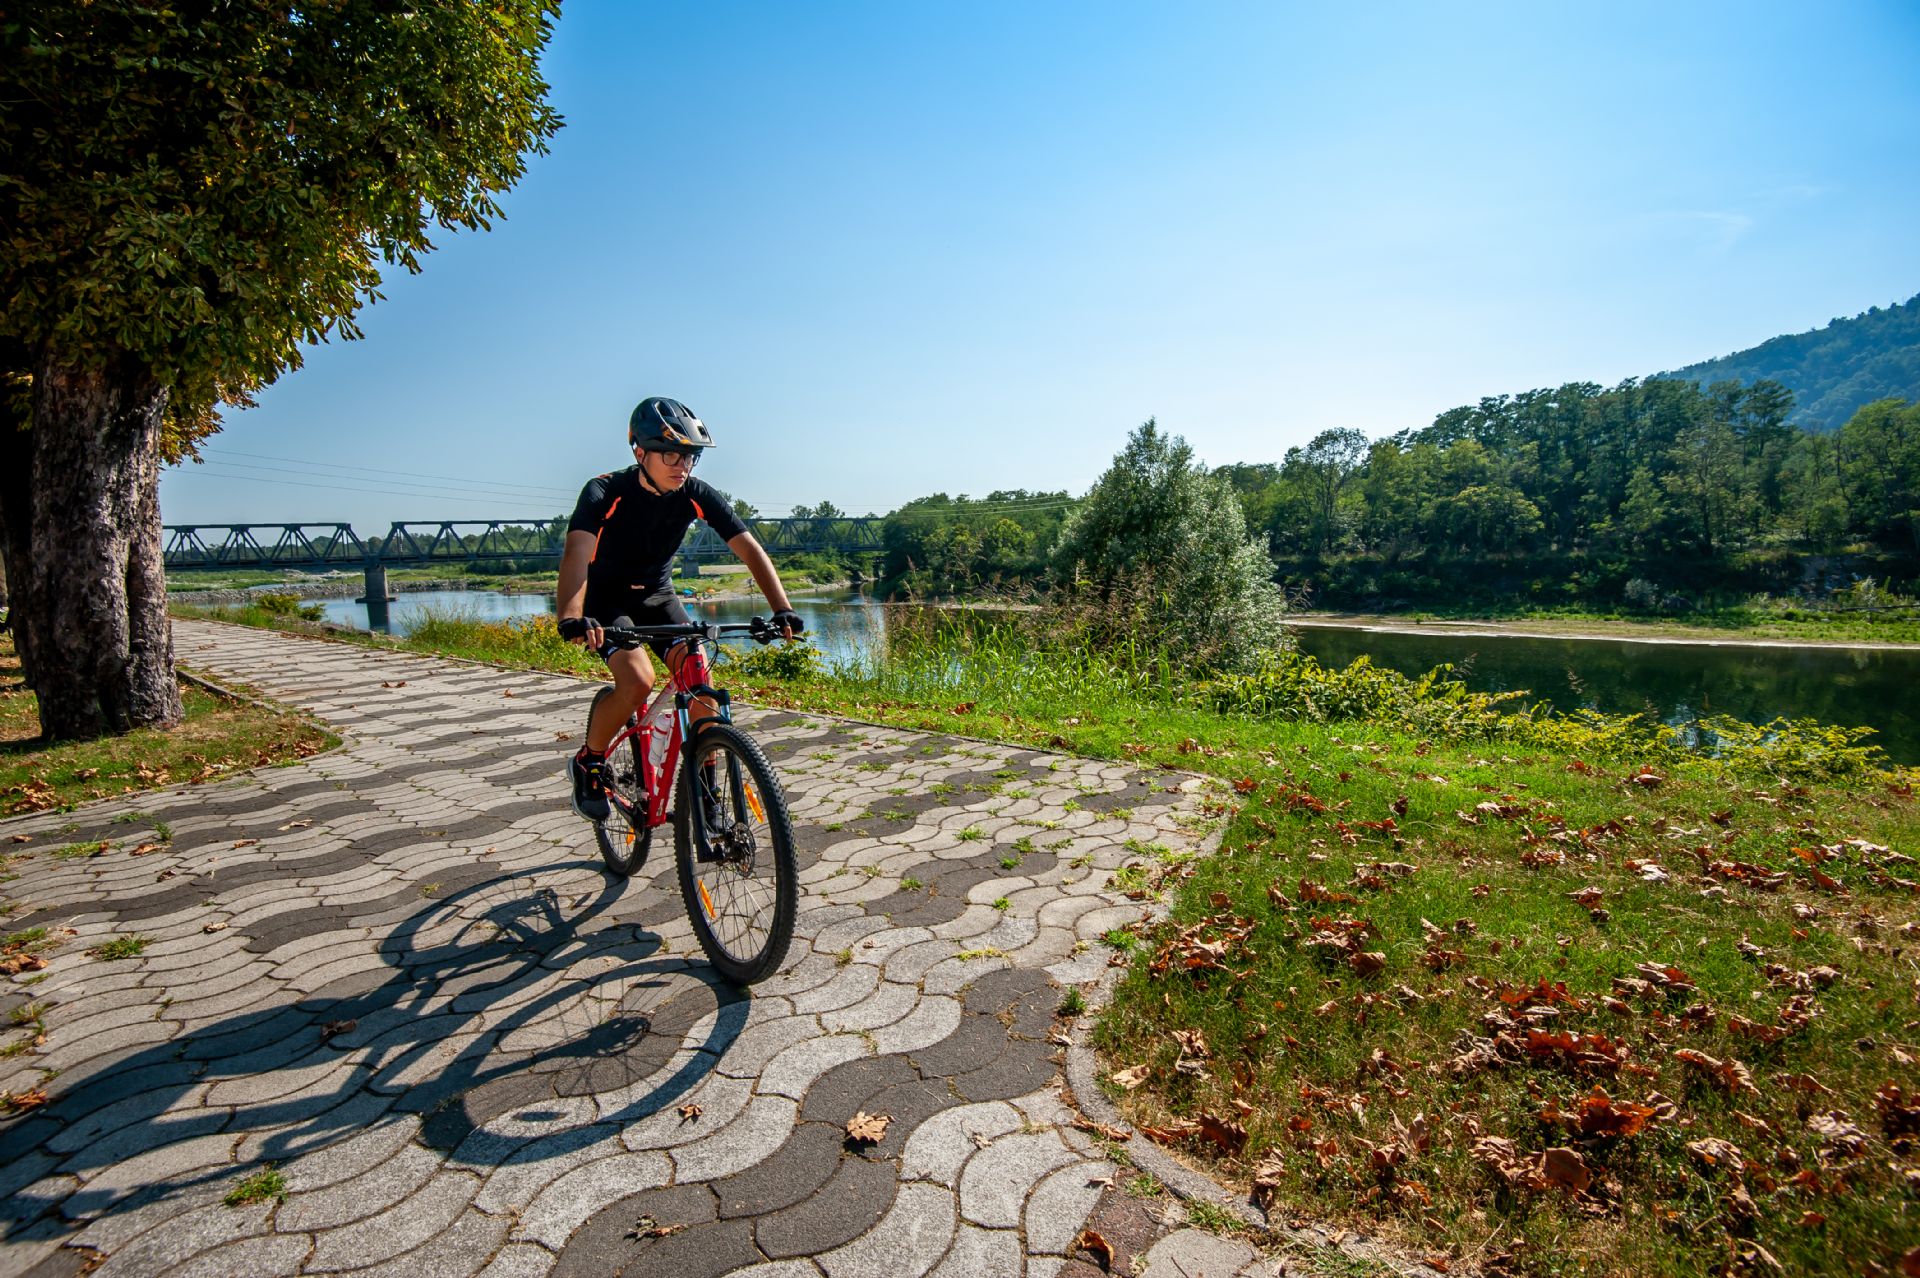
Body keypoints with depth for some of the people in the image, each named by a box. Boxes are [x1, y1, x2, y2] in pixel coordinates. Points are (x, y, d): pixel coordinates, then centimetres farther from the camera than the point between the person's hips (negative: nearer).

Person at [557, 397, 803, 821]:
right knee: (638, 682, -27)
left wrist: (782, 609, -36)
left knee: (699, 682, -16)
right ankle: (588, 763, 2)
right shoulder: (606, 492, -25)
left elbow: (750, 549, -22)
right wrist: (571, 617, -59)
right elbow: (577, 551, -41)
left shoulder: (697, 495, -16)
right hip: (607, 599, -3)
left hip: (658, 596, 3)